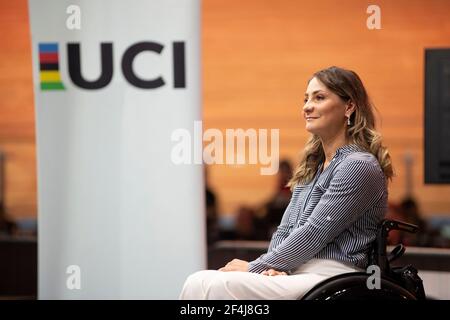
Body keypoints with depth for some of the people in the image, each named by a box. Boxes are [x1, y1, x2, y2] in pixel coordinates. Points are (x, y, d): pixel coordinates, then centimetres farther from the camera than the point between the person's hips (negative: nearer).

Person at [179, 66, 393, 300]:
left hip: (329, 279, -8)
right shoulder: (313, 166, 22)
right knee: (199, 281, -12)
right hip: (293, 275, 8)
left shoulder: (359, 166, -7)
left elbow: (314, 234, -12)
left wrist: (256, 267, -7)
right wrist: (273, 267, -3)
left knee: (218, 286, -27)